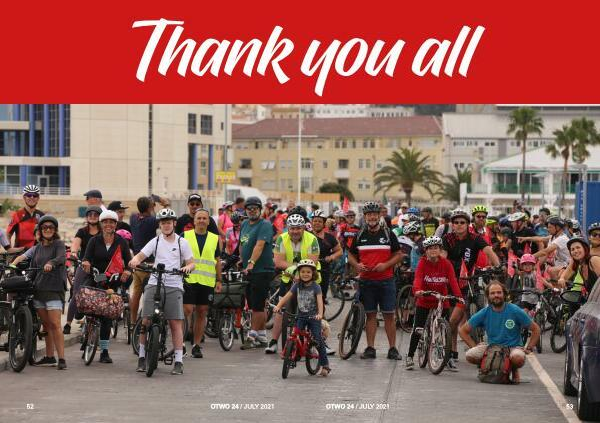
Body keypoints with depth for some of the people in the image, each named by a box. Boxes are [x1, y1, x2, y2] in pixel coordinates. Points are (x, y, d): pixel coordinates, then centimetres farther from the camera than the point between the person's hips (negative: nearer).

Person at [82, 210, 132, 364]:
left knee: (107, 316, 0)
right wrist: (86, 263, -31)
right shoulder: (94, 241, 4)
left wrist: (127, 271, -19)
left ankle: (104, 351, 5)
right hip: (95, 281, 0)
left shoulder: (121, 242, 3)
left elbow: (129, 262, 2)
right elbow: (87, 258, -8)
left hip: (112, 283, 0)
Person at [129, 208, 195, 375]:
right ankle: (142, 357, 5)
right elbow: (141, 255, 2)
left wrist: (188, 267, -16)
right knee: (146, 321, -5)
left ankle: (179, 361, -4)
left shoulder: (182, 242, 9)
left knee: (175, 323, -7)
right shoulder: (155, 241, 11)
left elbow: (192, 263, 7)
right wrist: (135, 260, -21)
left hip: (174, 286, -1)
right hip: (154, 284, 1)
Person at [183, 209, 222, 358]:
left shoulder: (214, 239, 12)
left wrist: (219, 280, 11)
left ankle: (196, 345, 11)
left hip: (207, 282, 2)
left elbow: (217, 261, 16)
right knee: (187, 310, -12)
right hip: (188, 279, -2)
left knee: (202, 313, 4)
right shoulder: (185, 236, 5)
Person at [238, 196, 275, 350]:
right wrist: (241, 260, 16)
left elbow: (259, 245, -24)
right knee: (255, 306, 12)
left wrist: (251, 263, -34)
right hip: (248, 271, 8)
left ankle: (252, 337, -5)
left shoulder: (265, 225, -12)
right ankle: (262, 337, 19)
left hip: (263, 270, -8)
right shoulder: (244, 224, 13)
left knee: (257, 306, -7)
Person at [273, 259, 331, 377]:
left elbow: (320, 301, -19)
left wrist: (320, 314, -36)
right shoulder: (297, 286, 4)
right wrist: (278, 306, -18)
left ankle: (325, 365, 0)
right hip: (301, 316, 4)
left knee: (318, 340, -6)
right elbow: (286, 297, -1)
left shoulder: (315, 287, -7)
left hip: (314, 317, -3)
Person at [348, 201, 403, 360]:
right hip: (366, 280, 2)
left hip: (386, 280, -2)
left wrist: (386, 265, -12)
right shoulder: (359, 236, 8)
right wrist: (357, 265, -6)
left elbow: (398, 255, 5)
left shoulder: (388, 234, 3)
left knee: (389, 315, -2)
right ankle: (370, 348, 9)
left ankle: (392, 349, 1)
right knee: (370, 315, 6)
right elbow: (351, 255, 15)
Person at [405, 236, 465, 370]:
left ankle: (450, 358, 12)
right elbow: (418, 278, -25)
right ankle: (410, 357, 10)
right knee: (417, 330, -4)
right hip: (424, 301, -1)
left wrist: (459, 297, -31)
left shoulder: (446, 264, -8)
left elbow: (453, 281, -17)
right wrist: (417, 290, -46)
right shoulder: (422, 263, -11)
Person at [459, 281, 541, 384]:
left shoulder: (515, 311, -7)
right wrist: (475, 347, -3)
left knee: (518, 358, -39)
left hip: (513, 347, -2)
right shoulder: (484, 313, -2)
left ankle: (514, 370, 0)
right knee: (470, 355, -26)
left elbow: (536, 329, 0)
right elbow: (463, 330, 6)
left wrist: (528, 348, -7)